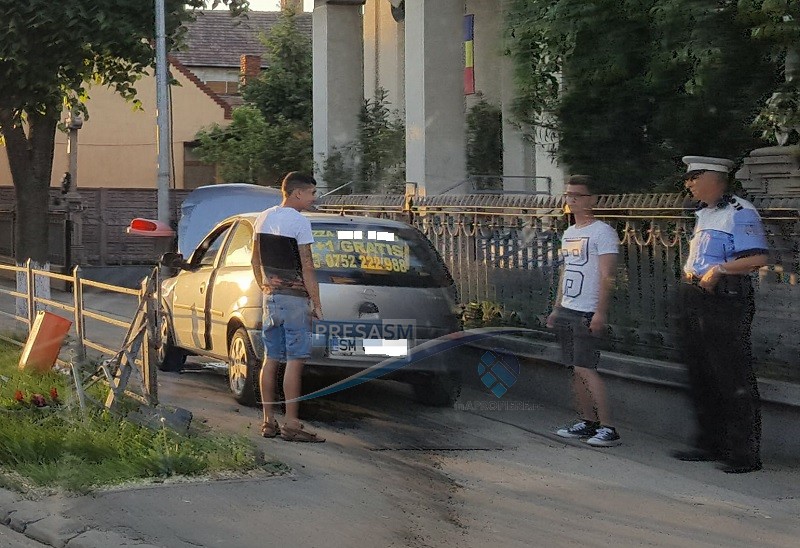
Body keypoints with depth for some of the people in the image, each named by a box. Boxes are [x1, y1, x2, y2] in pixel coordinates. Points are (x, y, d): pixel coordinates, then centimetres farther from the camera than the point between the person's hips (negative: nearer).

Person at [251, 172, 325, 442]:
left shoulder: (263, 219, 11)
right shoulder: (299, 222, -12)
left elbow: (256, 261, 17)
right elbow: (307, 268, -13)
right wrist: (317, 304, -9)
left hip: (271, 296, 8)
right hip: (295, 298, -8)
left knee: (270, 359, 9)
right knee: (295, 360, -7)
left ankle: (268, 421, 12)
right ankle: (291, 424, -8)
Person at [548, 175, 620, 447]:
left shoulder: (602, 232, -9)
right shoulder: (568, 234, 17)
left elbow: (606, 276, -15)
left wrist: (600, 312, -21)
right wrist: (556, 308, 19)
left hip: (588, 313, -8)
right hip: (567, 311, 8)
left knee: (585, 368, -13)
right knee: (575, 368, 8)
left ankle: (607, 427, -11)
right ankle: (587, 422, 14)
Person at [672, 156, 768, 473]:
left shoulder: (739, 212, -11)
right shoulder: (704, 214, 17)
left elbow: (758, 258, -21)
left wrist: (719, 269, -24)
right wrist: (691, 274, 13)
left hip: (726, 301, -10)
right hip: (695, 299, 10)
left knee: (734, 381, -5)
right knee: (701, 378, 14)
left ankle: (745, 453, 0)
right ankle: (709, 444, 25)